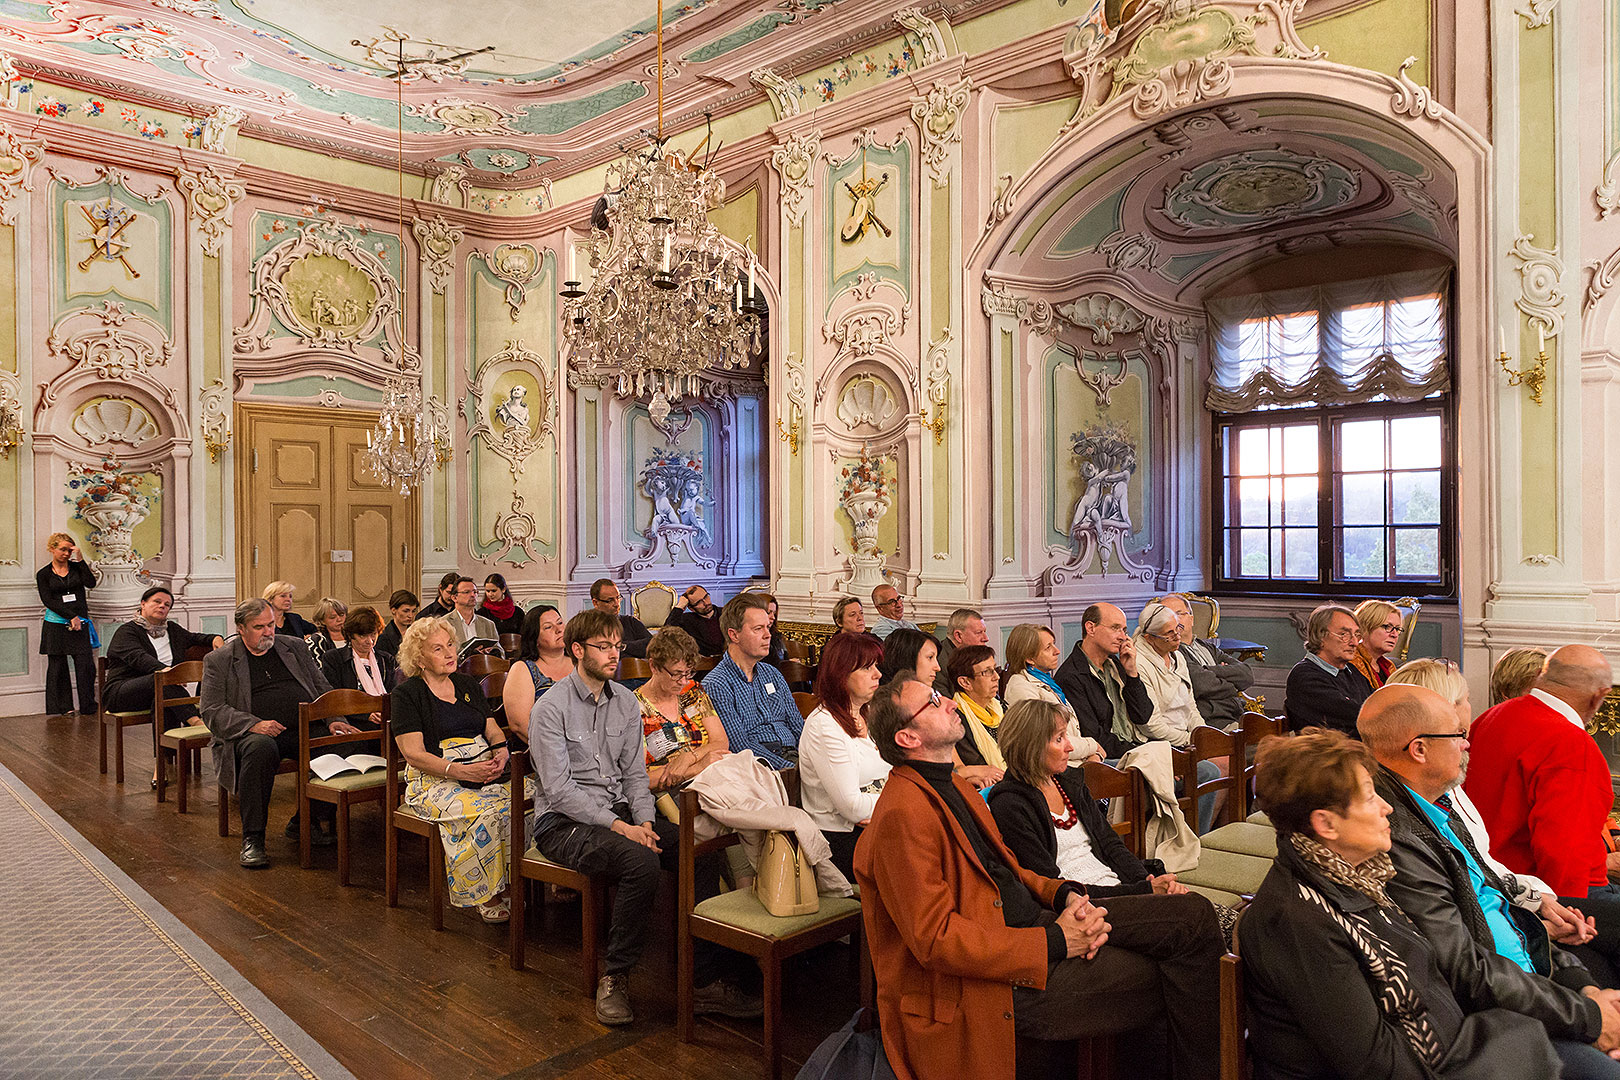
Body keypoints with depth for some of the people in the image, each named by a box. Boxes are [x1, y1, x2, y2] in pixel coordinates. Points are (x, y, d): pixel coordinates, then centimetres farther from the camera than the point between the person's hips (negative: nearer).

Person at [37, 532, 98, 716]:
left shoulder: (76, 567, 10)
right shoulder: (43, 574, 5)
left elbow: (91, 583, -7)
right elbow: (48, 601, -4)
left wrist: (80, 559, -9)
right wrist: (71, 616, -12)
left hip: (80, 625, 1)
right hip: (56, 625, -1)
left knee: (86, 665, -5)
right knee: (58, 667, 2)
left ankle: (89, 707, 2)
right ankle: (63, 708, 11)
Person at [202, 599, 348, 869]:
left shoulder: (294, 647, 18)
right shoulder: (218, 661, 8)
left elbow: (323, 689, 18)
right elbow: (211, 710, -2)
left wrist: (334, 720, -1)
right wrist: (254, 724, -19)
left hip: (305, 728, 3)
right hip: (253, 733, -3)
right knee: (261, 747, -39)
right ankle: (252, 838, -26)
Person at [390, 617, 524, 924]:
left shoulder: (467, 684, 19)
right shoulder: (405, 694, 2)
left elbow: (493, 730, 17)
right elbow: (414, 754, -8)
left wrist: (501, 753, -7)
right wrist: (460, 771, -20)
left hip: (485, 770, 5)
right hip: (435, 780, -5)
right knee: (484, 813, -34)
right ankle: (488, 897, -18)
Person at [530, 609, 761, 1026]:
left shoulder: (625, 702, 10)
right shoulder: (551, 707, -9)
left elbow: (635, 774, 10)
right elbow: (559, 790, -15)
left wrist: (643, 821, -9)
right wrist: (618, 826, -22)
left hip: (622, 814, 6)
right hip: (565, 824, -6)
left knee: (701, 849, -17)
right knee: (640, 860, -34)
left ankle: (706, 979, -13)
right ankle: (614, 976, -15)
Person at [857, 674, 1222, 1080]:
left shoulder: (954, 786, 13)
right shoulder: (902, 815, -20)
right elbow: (935, 939, -23)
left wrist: (1067, 895, -2)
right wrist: (1055, 943, -20)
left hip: (1037, 922, 9)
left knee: (1193, 914, 0)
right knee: (1166, 981, -10)